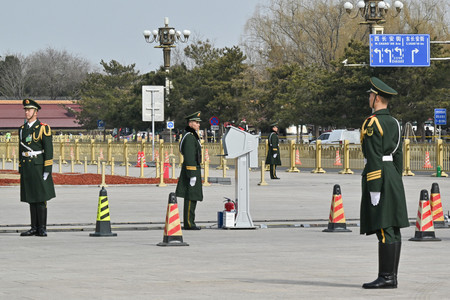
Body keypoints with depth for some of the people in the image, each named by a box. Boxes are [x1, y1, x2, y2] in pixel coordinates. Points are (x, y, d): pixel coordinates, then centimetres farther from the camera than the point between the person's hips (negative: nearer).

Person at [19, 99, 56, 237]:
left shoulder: (43, 128, -6)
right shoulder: (22, 129, 13)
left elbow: (48, 149, -9)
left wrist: (47, 169, -15)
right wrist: (20, 169, 13)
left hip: (39, 166, -6)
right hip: (26, 167, 6)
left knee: (41, 198, -6)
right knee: (31, 198, 6)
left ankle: (42, 228, -3)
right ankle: (34, 227, 9)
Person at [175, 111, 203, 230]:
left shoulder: (193, 136, 18)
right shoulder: (189, 137, -16)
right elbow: (189, 157, -22)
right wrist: (192, 175, -24)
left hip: (194, 170, 11)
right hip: (191, 170, -11)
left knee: (192, 198, 12)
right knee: (190, 198, -8)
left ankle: (190, 222, 16)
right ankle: (189, 224, -7)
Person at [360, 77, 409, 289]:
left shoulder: (372, 123, -13)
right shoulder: (394, 123, 14)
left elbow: (374, 158, -18)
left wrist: (374, 188, -19)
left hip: (377, 177, -9)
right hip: (393, 176, 9)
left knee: (383, 230, -10)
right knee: (393, 229, 7)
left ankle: (386, 277, -11)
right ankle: (391, 277, 8)